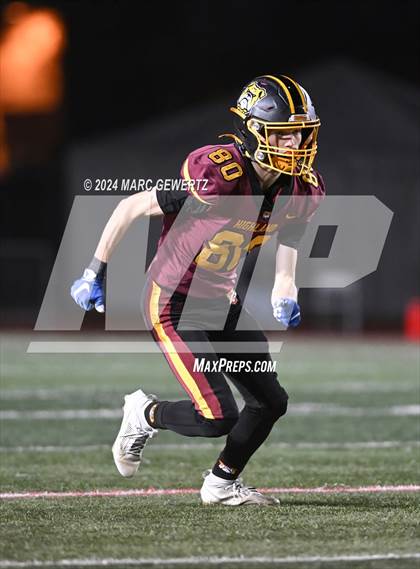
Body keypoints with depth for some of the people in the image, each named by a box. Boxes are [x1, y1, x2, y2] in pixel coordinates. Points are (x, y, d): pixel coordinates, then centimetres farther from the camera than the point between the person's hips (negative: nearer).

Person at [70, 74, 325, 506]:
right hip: (173, 305, -8)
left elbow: (284, 274, 5)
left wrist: (284, 302, -19)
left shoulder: (300, 192, -5)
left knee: (270, 402, 6)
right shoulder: (218, 175, -28)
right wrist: (95, 273, -11)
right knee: (217, 418, -14)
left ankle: (222, 484, 28)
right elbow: (131, 208, -17)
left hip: (222, 304, 8)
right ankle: (146, 414, 16)